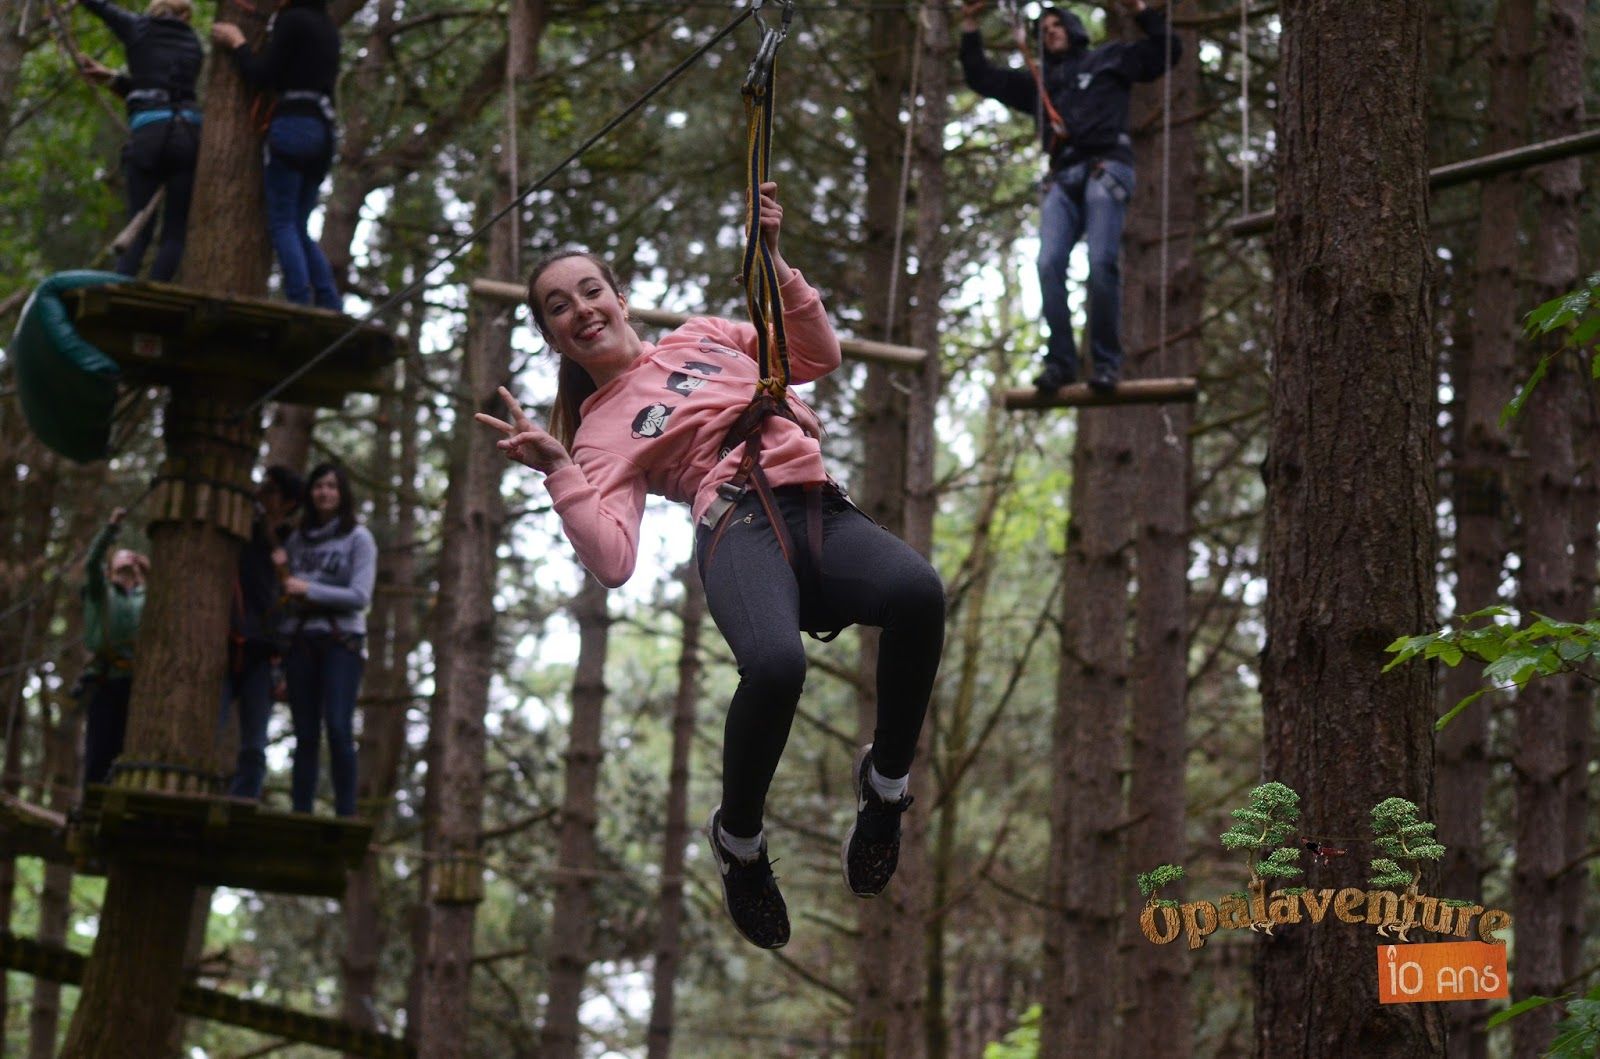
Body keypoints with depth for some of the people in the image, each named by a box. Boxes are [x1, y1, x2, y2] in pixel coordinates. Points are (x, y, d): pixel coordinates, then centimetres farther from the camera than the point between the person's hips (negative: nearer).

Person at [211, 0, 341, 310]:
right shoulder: (327, 26, 19)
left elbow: (261, 76, -6)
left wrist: (237, 43, 8)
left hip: (293, 125, -7)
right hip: (324, 131, 7)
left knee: (283, 223, -6)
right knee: (299, 229, 10)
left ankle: (301, 307, -18)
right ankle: (331, 308, -2)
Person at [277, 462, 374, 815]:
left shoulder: (358, 539, 4)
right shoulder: (297, 539, 15)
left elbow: (360, 597, -6)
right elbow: (284, 592, 19)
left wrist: (308, 590, -9)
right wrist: (281, 571, 0)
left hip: (341, 640, -4)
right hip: (300, 640, 4)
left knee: (338, 727, -16)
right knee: (305, 735, 2)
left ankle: (346, 816, -16)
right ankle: (300, 816, 1)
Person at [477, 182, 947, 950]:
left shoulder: (701, 337, 31)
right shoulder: (600, 432, 20)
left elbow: (819, 355, 27)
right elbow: (612, 561, 4)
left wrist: (773, 262, 19)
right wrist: (559, 472, -6)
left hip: (823, 513, 3)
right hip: (741, 525, -2)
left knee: (917, 592, -35)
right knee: (775, 664, -39)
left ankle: (885, 784, -11)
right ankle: (738, 837, -7)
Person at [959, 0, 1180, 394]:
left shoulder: (1109, 59, 22)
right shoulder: (1037, 80, 31)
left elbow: (1166, 51, 16)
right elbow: (982, 78, 31)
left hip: (1106, 167, -4)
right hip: (1063, 178, 4)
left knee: (1102, 263, -19)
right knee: (1049, 264, -16)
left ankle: (1107, 361, -15)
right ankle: (1060, 361, -14)